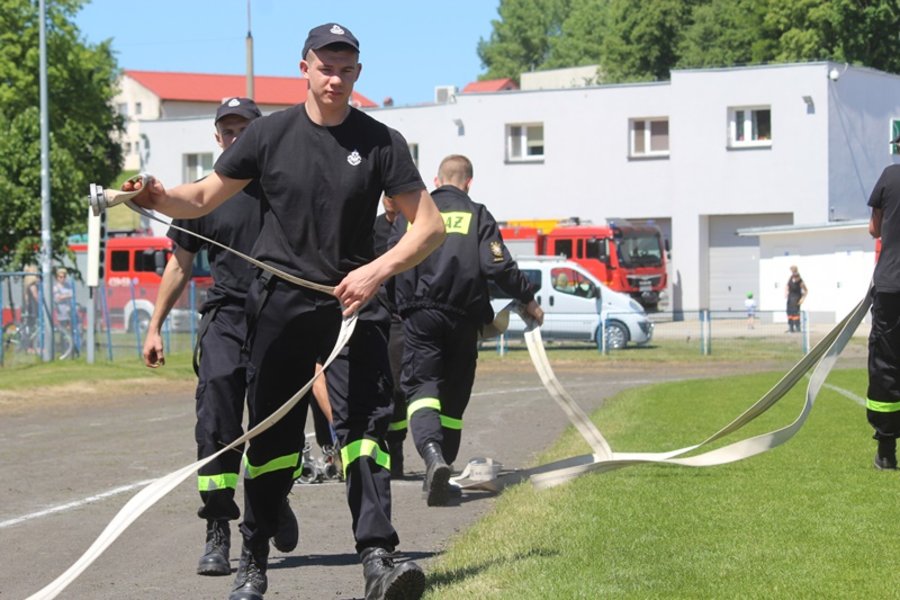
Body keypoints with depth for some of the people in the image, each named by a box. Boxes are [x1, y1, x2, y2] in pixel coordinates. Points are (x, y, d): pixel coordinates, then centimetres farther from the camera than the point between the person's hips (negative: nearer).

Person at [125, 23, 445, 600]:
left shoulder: (381, 142, 0)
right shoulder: (271, 132, 3)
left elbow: (430, 226, -1)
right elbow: (203, 198, 8)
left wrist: (375, 271, -16)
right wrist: (160, 196, -14)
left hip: (351, 299, -1)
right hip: (280, 303, 1)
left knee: (365, 419, -15)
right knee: (271, 436, 6)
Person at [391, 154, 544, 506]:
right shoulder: (477, 216, 5)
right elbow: (498, 266, -5)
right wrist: (528, 301, 7)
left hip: (420, 317, 0)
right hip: (463, 319, 0)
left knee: (421, 386, -8)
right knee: (454, 394, 12)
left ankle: (432, 453, -35)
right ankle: (442, 466, 15)